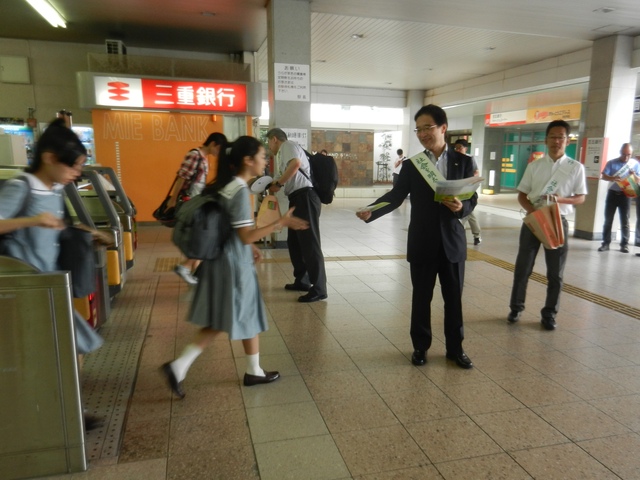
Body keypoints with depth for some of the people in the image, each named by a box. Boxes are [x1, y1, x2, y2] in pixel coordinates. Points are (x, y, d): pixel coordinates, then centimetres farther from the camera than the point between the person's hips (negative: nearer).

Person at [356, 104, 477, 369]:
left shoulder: (463, 162, 2)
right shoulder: (411, 165, 2)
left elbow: (472, 199, 1)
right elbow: (395, 195, -9)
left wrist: (462, 207, -23)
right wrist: (371, 211, -27)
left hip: (452, 241, 0)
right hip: (422, 243, 0)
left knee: (454, 297, 11)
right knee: (421, 298, 11)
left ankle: (455, 348, 27)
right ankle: (420, 346, 28)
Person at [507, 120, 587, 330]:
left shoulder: (576, 167, 1)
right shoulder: (534, 165, 3)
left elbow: (581, 198, 2)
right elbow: (522, 195, 4)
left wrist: (560, 199, -19)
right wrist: (533, 211, -15)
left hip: (558, 222, 0)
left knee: (555, 272, 6)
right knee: (522, 268, 5)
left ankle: (549, 313, 20)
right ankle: (516, 307, 20)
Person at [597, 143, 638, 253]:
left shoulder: (635, 164, 2)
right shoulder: (612, 163, 0)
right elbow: (603, 176, -9)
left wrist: (634, 176, -19)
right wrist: (612, 178, -29)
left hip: (625, 195, 0)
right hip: (612, 193, 0)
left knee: (624, 221, 4)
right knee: (608, 220, 3)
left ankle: (624, 244, 11)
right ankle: (605, 243, 9)